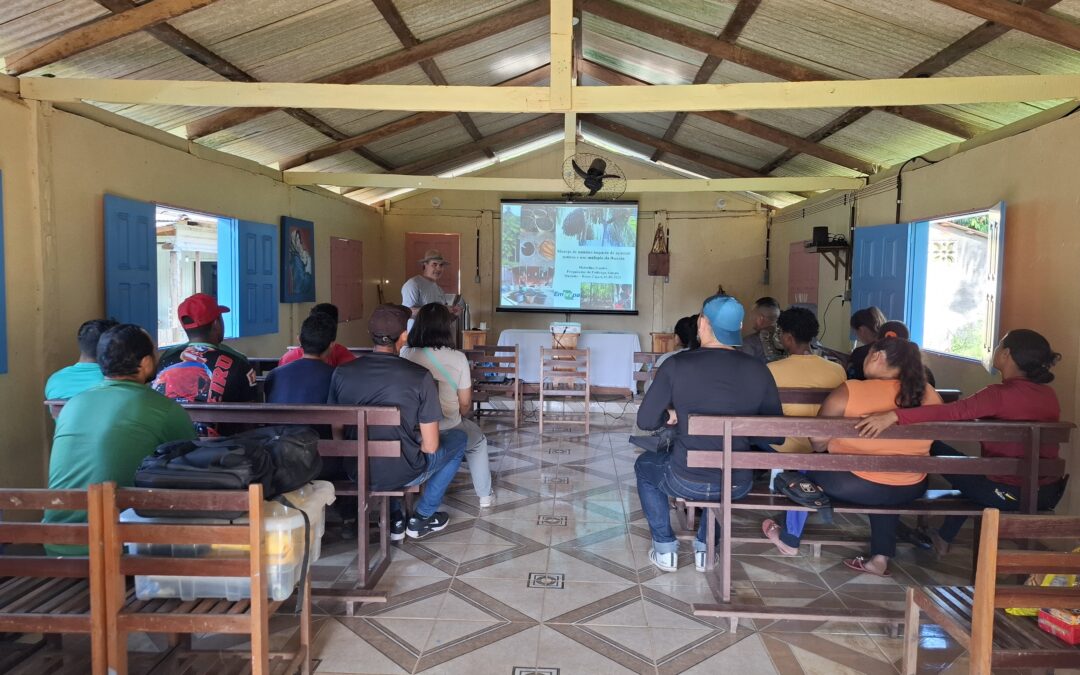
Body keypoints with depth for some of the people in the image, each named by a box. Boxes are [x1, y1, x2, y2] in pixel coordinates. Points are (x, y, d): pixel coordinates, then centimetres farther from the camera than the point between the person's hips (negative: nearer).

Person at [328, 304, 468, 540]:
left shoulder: (342, 372, -8)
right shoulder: (420, 377, -18)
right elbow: (430, 446, -14)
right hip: (404, 474, -4)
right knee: (459, 438, 23)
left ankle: (394, 520, 31)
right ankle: (422, 518, 25)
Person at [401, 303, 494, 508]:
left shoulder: (406, 354, -10)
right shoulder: (457, 358, -15)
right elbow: (465, 403, -7)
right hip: (448, 430, -2)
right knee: (478, 440, 30)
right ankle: (485, 495, 38)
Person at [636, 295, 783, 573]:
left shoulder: (677, 365, -14)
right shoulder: (758, 370, -7)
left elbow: (646, 422, -10)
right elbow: (776, 435, -2)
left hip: (685, 482, -3)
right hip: (738, 486, 3)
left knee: (645, 465, 31)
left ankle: (665, 549, 29)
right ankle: (706, 550, 39)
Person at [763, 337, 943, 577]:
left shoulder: (849, 392, -17)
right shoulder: (930, 394, -3)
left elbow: (817, 442, -8)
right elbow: (929, 440, 14)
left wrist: (827, 447, 14)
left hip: (857, 485, -4)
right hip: (911, 489, 5)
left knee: (806, 463, 21)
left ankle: (790, 540, 32)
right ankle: (880, 556, 28)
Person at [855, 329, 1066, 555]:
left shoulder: (1002, 394, -17)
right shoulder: (1049, 395, 4)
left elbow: (952, 411, -31)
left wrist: (894, 415, -40)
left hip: (1008, 493, -7)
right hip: (1050, 493, 7)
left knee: (935, 450, 10)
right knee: (973, 471, 33)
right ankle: (945, 537, 37)